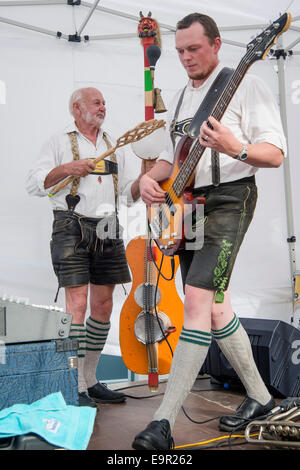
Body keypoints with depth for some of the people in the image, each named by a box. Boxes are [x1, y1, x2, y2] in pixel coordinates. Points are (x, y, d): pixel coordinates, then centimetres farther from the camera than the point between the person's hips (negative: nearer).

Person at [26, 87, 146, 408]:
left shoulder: (114, 147, 22)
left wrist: (145, 177, 1)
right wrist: (66, 169, -13)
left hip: (107, 231, 6)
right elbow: (33, 184, 0)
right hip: (72, 228, -5)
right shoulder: (60, 142, 7)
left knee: (103, 306, 6)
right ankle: (75, 388, -6)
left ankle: (91, 381, 18)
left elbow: (128, 193, 20)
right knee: (77, 303, -12)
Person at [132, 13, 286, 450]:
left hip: (228, 200, -8)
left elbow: (276, 152, -10)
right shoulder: (180, 98, 19)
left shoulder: (246, 85, -4)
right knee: (215, 307, 9)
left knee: (198, 301, -17)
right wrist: (150, 177, 3)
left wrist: (235, 148, -29)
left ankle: (164, 421, -13)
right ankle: (259, 396, 25)